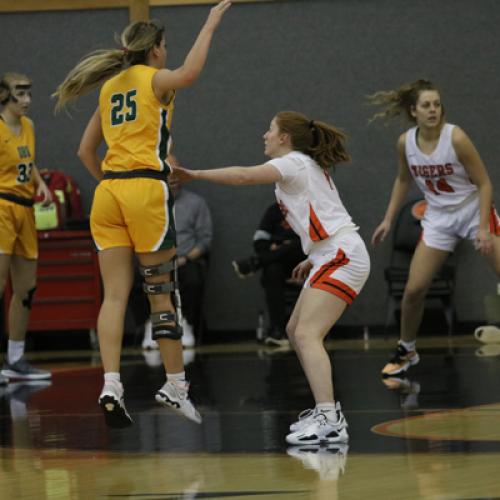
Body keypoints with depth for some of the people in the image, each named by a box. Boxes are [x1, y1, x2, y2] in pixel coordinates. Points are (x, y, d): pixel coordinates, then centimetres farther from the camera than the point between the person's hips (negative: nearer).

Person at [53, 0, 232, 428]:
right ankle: (176, 385, 6)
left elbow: (86, 151, 22)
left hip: (108, 193, 5)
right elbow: (188, 74, -23)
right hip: (147, 189, -5)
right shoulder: (156, 79, 2)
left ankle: (111, 386, -14)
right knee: (162, 293, 2)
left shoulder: (110, 87, 19)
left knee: (115, 294, -1)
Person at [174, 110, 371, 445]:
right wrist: (312, 259, 19)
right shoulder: (307, 166, 21)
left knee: (307, 334, -19)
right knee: (296, 331, 16)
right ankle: (327, 411, 20)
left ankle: (329, 422, -29)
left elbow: (244, 176, -23)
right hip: (332, 257, 10)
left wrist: (193, 174, -18)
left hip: (343, 256, -10)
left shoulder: (294, 162, -8)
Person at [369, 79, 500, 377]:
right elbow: (403, 180, 13)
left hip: (474, 211, -3)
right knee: (414, 289, -1)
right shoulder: (405, 142, -8)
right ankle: (407, 351, 21)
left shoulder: (456, 138, -21)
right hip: (439, 219, 4)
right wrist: (388, 220, 10)